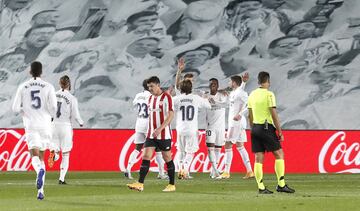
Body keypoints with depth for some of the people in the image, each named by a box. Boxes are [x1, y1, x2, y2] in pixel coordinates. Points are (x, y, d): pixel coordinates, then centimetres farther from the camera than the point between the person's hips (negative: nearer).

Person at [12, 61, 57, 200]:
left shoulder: (23, 87, 3)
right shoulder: (48, 87, 0)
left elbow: (15, 108, 1)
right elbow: (53, 107, -8)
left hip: (30, 125, -1)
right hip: (45, 125, 1)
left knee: (35, 155, -7)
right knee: (41, 156, 12)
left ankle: (40, 170, -44)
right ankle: (40, 190, 9)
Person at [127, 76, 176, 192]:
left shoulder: (166, 97, -9)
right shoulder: (150, 98, 13)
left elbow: (170, 115, -16)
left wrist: (160, 129, -24)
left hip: (164, 135, -6)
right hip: (151, 134, 6)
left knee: (167, 158, 2)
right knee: (145, 157, -4)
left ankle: (172, 185, 11)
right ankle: (140, 184, -9)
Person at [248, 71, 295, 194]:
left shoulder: (252, 95, 9)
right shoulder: (269, 94, -10)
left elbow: (250, 116, 13)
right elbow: (274, 115, -12)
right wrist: (280, 133, -7)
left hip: (255, 128, 6)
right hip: (266, 127, -6)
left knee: (258, 158, 4)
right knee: (279, 154, 2)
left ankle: (261, 187, 2)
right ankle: (281, 185, -2)